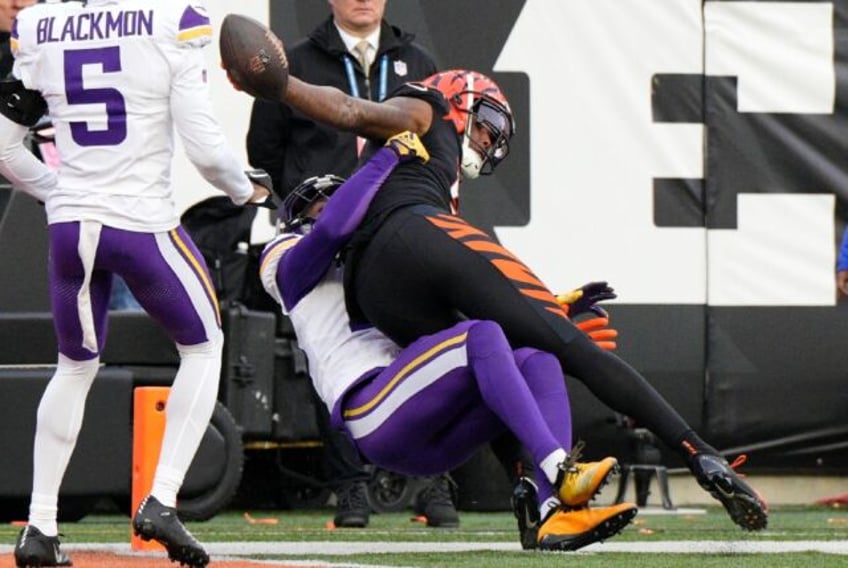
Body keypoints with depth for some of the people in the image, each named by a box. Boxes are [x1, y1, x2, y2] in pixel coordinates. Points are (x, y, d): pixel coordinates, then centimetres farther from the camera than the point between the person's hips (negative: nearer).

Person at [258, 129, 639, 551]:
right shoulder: (295, 269, 19)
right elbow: (334, 226, -4)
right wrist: (390, 156, 0)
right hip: (375, 416, -7)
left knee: (538, 362, -10)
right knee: (482, 336, -26)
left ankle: (558, 514, -34)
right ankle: (560, 474, -44)